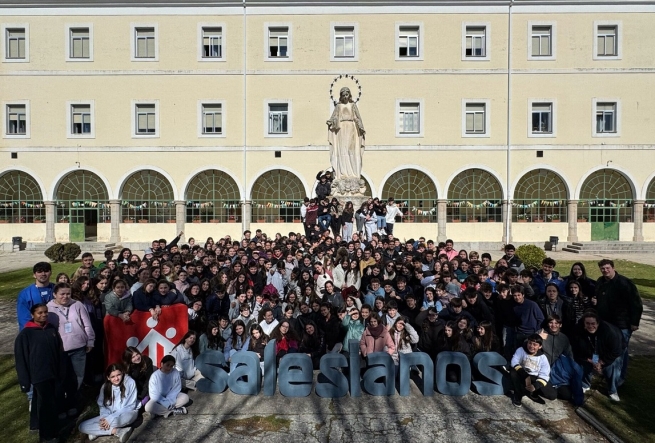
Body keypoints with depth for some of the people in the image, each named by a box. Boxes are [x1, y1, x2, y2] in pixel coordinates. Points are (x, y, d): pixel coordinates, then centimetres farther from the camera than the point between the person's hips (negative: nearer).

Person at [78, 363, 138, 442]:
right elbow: (102, 405, 3)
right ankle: (118, 431, -23)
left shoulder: (130, 382, -17)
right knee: (82, 427, -14)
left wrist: (110, 419, -23)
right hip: (110, 415, 6)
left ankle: (96, 431, -16)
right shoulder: (105, 386, -3)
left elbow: (130, 406, -16)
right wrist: (105, 417, -20)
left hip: (128, 413, -5)